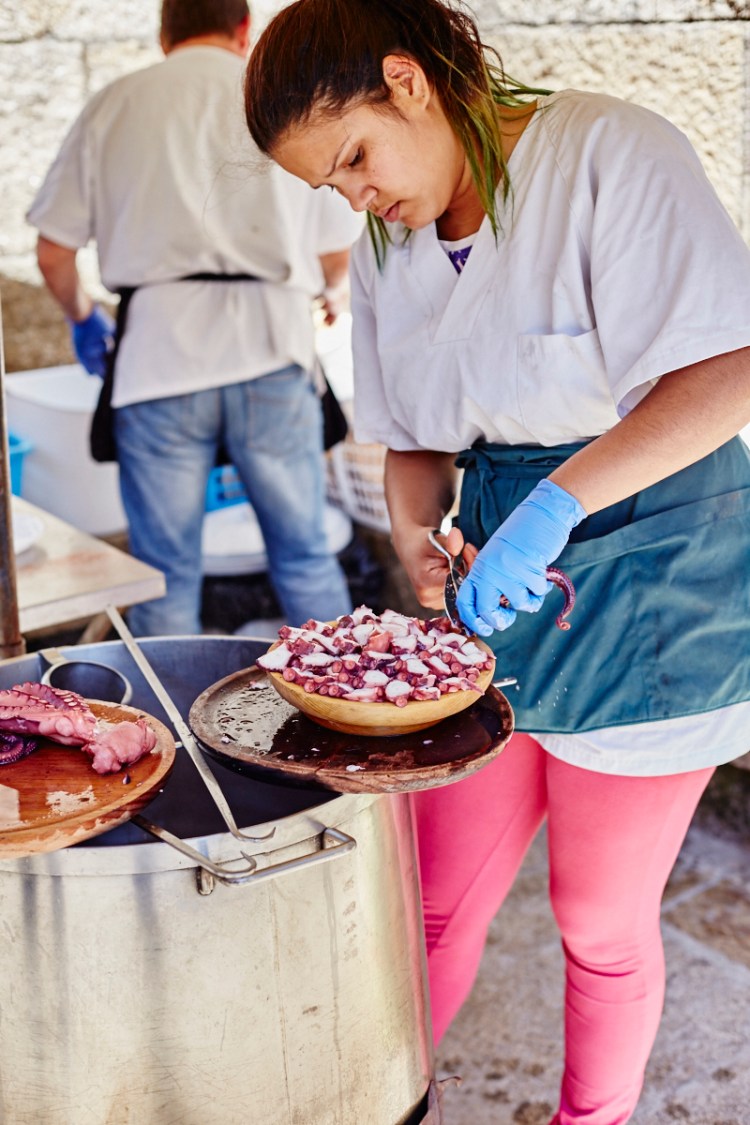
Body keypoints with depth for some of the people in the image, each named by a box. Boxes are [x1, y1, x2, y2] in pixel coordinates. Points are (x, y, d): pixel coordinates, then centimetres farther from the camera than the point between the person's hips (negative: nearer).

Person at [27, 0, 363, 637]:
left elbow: (54, 253, 9)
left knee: (165, 581, 8)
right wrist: (335, 291, 40)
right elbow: (336, 250, 17)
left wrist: (83, 319, 30)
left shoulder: (113, 106, 10)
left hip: (159, 353, 0)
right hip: (269, 349, 1)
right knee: (305, 559, 12)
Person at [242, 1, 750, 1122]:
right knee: (433, 901, 8)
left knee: (602, 919, 9)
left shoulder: (608, 153, -15)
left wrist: (554, 503, -30)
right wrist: (416, 532, -8)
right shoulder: (387, 251, 7)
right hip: (503, 569, 6)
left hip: (652, 576, -5)